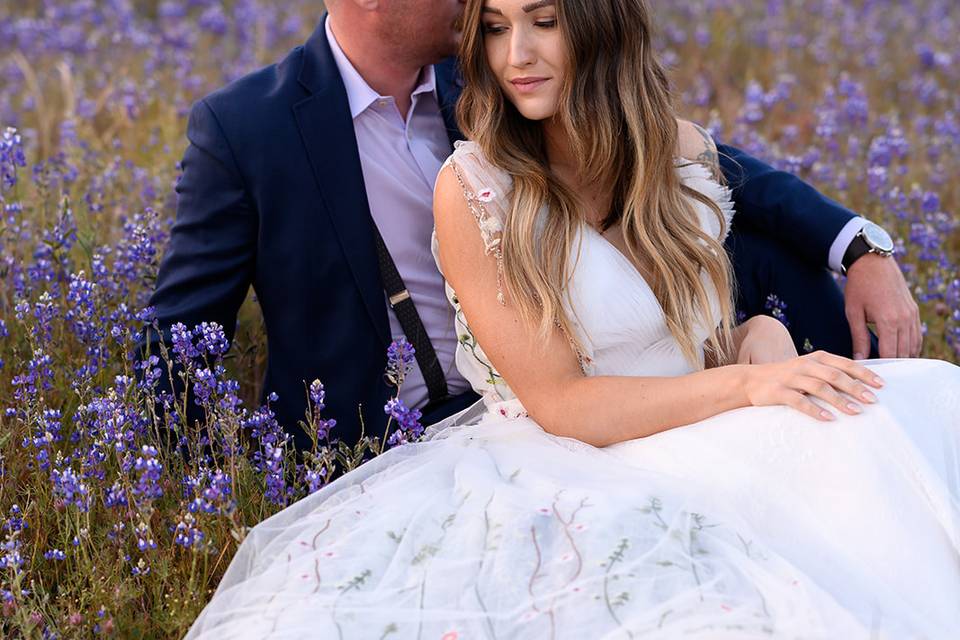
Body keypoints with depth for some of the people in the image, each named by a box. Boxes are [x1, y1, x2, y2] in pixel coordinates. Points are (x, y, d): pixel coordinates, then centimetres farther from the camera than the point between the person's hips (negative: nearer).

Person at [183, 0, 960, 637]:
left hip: (704, 448, 6)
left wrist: (764, 337, -7)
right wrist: (747, 383, -21)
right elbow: (559, 404, -11)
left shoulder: (682, 151, 7)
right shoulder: (473, 189, -9)